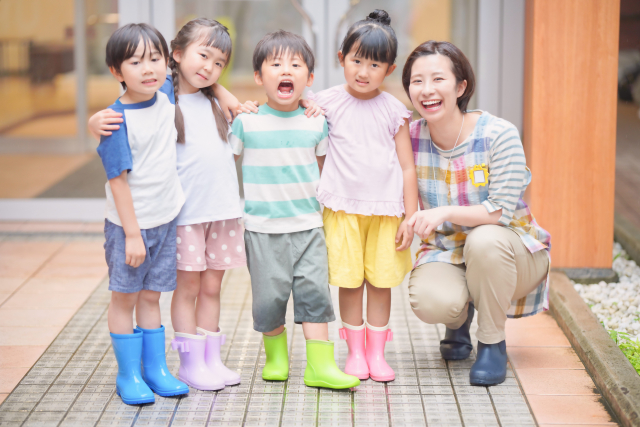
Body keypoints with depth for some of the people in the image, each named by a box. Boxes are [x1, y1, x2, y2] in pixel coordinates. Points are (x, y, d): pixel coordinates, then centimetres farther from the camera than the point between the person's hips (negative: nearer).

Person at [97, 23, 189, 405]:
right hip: (129, 223, -5)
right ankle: (128, 376, 17)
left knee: (151, 296, 15)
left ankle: (156, 370, 24)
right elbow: (118, 180, -18)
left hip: (166, 219, 5)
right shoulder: (118, 119, -20)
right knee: (125, 298, 7)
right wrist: (132, 234, -18)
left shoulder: (165, 95, -3)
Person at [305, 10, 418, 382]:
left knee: (381, 282, 5)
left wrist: (410, 217, -1)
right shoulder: (329, 102, 0)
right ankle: (355, 352, 17)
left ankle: (377, 352, 17)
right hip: (343, 208, 0)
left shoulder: (394, 111, 1)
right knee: (349, 282, 3)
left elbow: (408, 167, 3)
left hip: (386, 210, 0)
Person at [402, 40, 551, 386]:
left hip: (511, 250, -2)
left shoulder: (498, 134, -18)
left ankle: (492, 343, -12)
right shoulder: (411, 138, -7)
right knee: (429, 302, -31)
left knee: (485, 240, -38)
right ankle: (459, 318, 10)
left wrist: (445, 212, -34)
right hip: (446, 252, 2)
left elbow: (502, 211, -22)